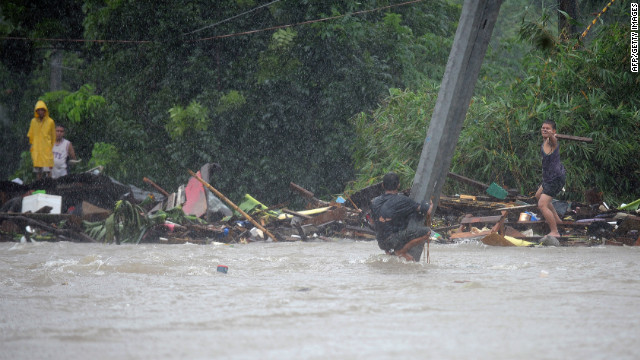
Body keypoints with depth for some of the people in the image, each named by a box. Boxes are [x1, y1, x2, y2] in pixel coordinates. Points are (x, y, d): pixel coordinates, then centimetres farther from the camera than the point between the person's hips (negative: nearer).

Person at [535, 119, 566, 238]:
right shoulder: (545, 140, 1)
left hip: (555, 179, -11)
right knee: (539, 195, 32)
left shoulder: (552, 141, -23)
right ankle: (556, 219, 46)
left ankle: (555, 232, -11)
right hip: (550, 177, 11)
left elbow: (553, 139, -49)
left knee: (542, 205, -14)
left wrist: (551, 135, -67)